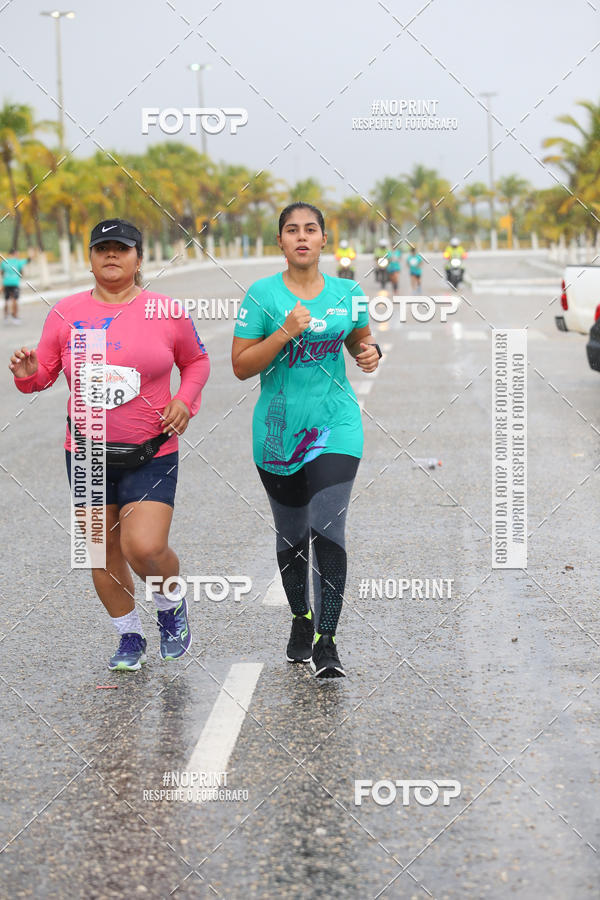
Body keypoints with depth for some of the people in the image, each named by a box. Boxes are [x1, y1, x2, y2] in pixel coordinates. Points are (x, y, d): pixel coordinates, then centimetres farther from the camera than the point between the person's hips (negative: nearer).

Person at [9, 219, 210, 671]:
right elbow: (45, 372, 7)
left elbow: (196, 361, 13)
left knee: (145, 548, -17)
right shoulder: (66, 313, 1)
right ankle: (130, 636, 30)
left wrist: (185, 401, -4)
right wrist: (27, 374, -16)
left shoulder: (166, 313, -2)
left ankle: (172, 604, 16)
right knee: (103, 551, 9)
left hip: (152, 453, -2)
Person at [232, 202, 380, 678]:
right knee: (291, 535, 12)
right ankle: (301, 620, 35)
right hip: (279, 428, 0)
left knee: (327, 529, -13)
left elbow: (359, 340, 21)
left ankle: (327, 640, -7)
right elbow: (241, 366, -6)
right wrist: (285, 334, -19)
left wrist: (370, 352, -2)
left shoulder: (347, 292, 3)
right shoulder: (262, 294, -4)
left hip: (336, 425, 0)